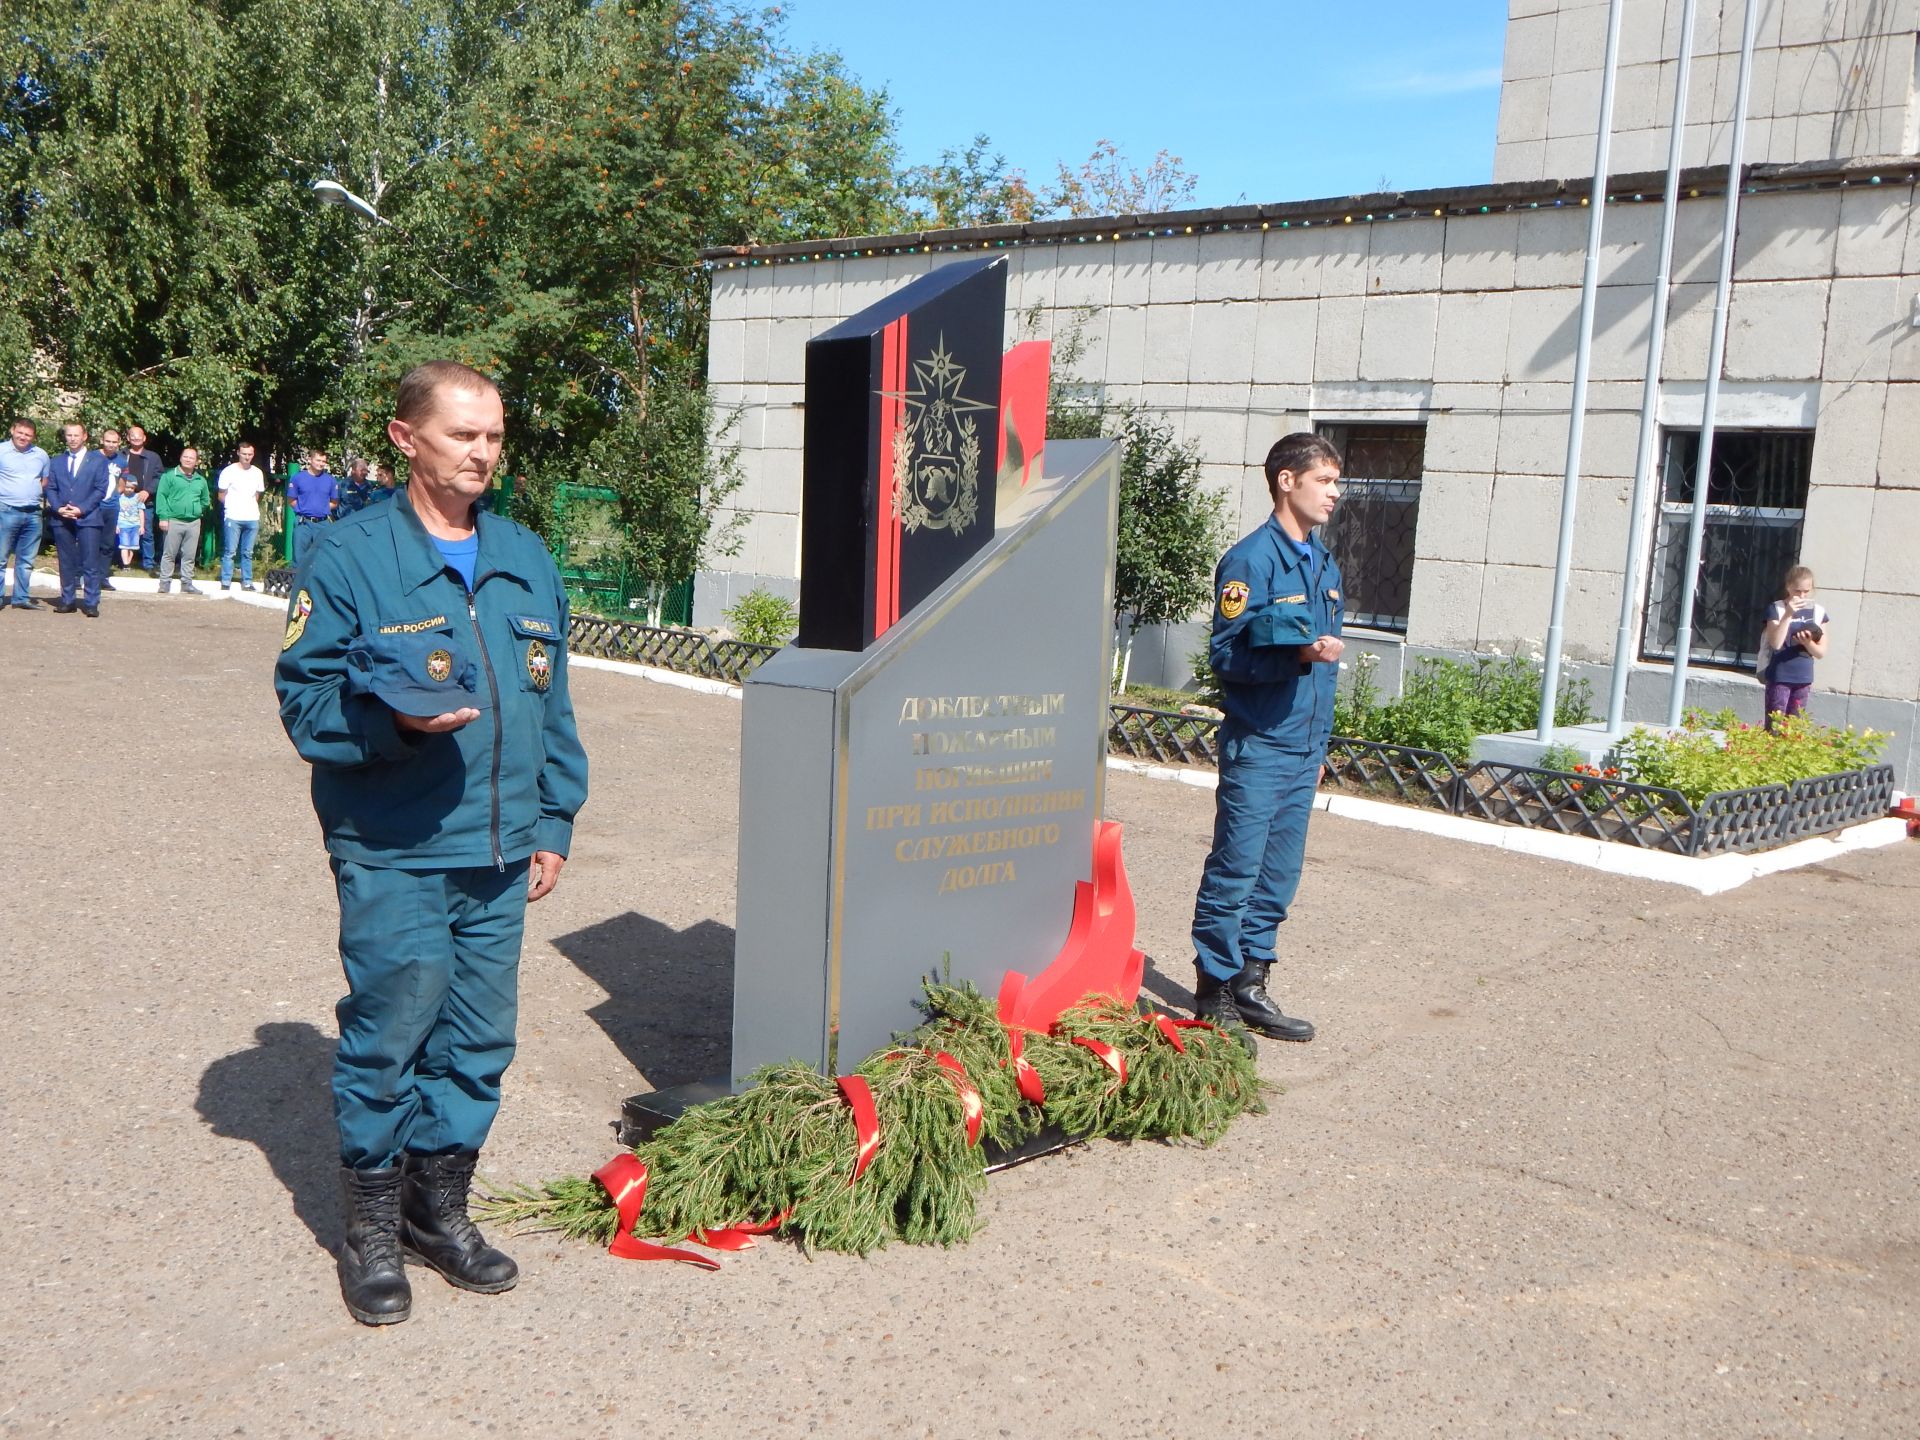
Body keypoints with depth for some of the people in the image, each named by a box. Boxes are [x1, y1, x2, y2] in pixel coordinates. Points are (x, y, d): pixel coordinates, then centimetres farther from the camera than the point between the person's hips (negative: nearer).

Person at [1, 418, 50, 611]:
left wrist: (43, 500, 7)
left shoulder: (41, 455, 10)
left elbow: (46, 481, 19)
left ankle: (21, 598, 17)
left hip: (33, 514, 4)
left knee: (26, 560, 10)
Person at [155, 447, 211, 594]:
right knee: (169, 554, 0)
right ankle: (165, 584, 5)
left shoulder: (201, 480, 13)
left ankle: (186, 584, 13)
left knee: (189, 556, 7)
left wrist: (198, 510, 9)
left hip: (193, 523, 4)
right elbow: (162, 497, -5)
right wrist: (163, 517, -12)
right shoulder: (169, 476, -1)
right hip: (174, 521, -4)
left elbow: (205, 500, 25)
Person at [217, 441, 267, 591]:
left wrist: (250, 507, 9)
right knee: (229, 552, -2)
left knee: (247, 553, 8)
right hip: (233, 518, -4)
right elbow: (222, 495, 4)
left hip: (252, 518, 4)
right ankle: (225, 583, 0)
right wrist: (232, 506, 3)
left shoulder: (257, 472, 10)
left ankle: (247, 583, 11)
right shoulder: (229, 471, -2)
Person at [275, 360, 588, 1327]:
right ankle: (373, 1229, 22)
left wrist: (553, 821, 13)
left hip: (500, 853, 5)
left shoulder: (526, 561, 11)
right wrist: (392, 721, -24)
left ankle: (441, 1209, 31)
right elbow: (305, 699, -6)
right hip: (393, 855, -5)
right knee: (390, 1035, 2)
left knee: (479, 1038, 12)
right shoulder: (347, 557, -6)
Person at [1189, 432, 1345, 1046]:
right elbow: (1226, 655, -14)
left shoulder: (1325, 566, 14)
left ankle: (1250, 984, 23)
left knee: (1278, 877, 12)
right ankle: (1214, 995, 7)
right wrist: (1300, 653, -27)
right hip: (1258, 747, -8)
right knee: (1234, 874, -2)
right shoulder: (1251, 560, -11)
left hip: (1304, 751, 8)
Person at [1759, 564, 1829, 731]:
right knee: (1775, 725, -6)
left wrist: (1808, 643, -15)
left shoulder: (1818, 612, 6)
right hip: (1779, 677, -3)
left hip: (1803, 679, 3)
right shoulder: (1777, 609, -4)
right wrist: (1788, 614, -21)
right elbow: (1776, 643, -17)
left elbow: (1821, 653, 6)